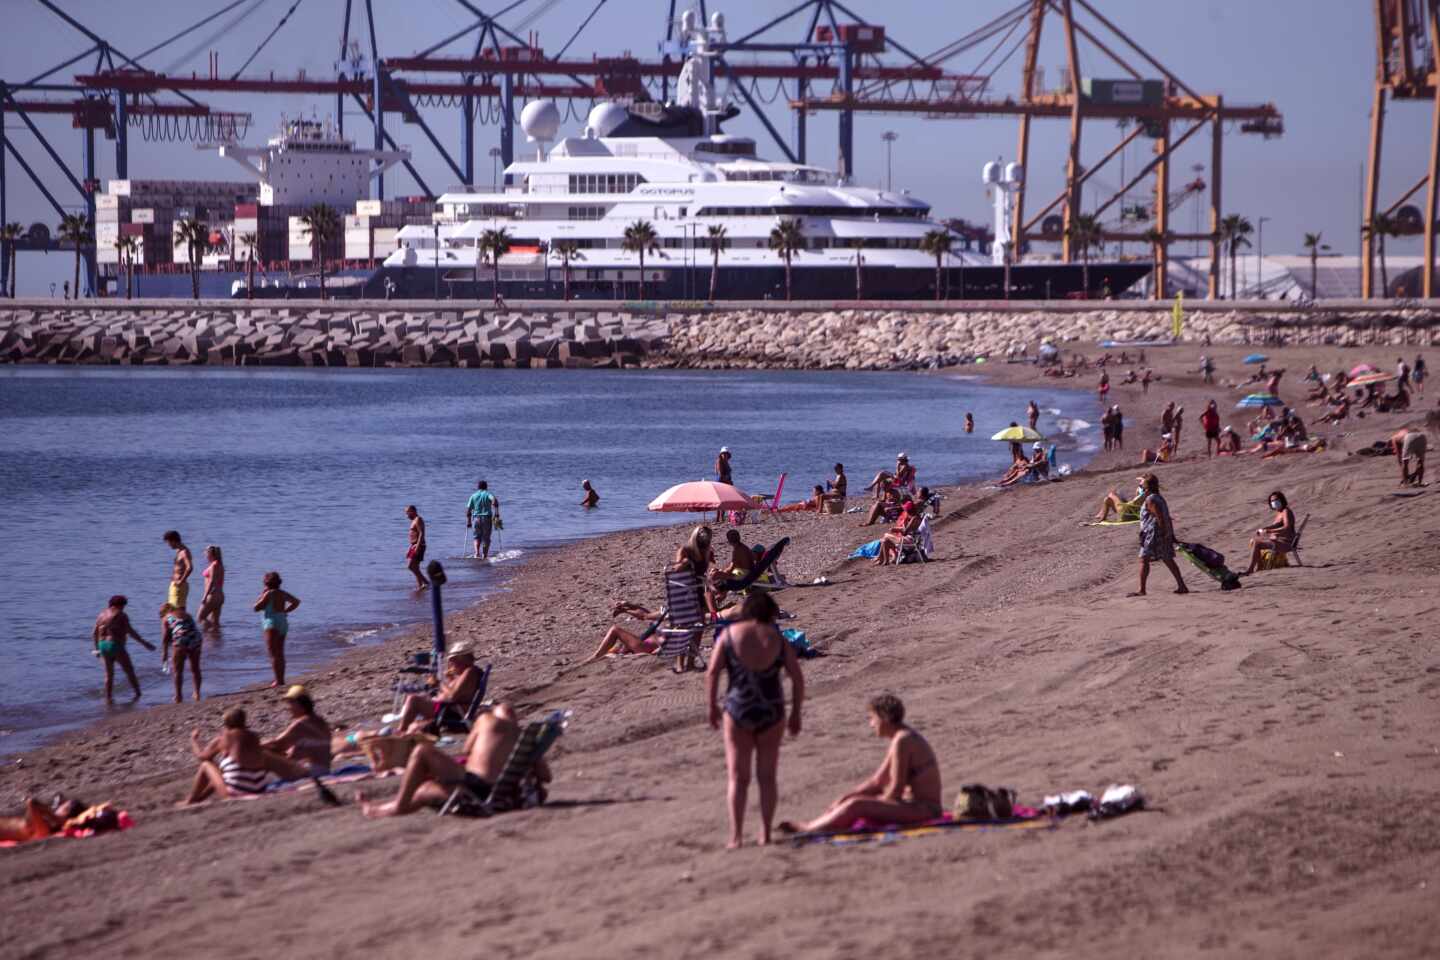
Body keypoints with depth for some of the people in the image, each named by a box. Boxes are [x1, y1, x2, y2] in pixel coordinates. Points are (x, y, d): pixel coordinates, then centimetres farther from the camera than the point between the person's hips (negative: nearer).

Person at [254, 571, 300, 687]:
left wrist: (261, 595, 0)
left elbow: (256, 608, -11)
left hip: (272, 624, -8)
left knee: (273, 654, -6)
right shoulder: (282, 594, 9)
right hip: (283, 623, 8)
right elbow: (296, 601, 19)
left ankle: (278, 681, -11)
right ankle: (281, 679, 17)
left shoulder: (269, 594, -13)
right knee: (280, 654, 15)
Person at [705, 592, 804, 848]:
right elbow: (797, 678, 0)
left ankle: (736, 836, -4)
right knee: (767, 776, 14)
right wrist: (795, 714, 10)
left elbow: (712, 673, -7)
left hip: (738, 712, -1)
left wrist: (712, 706, 4)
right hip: (771, 713, 1)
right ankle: (765, 834, 14)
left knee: (739, 777, 6)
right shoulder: (778, 640, -1)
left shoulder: (729, 635, -4)